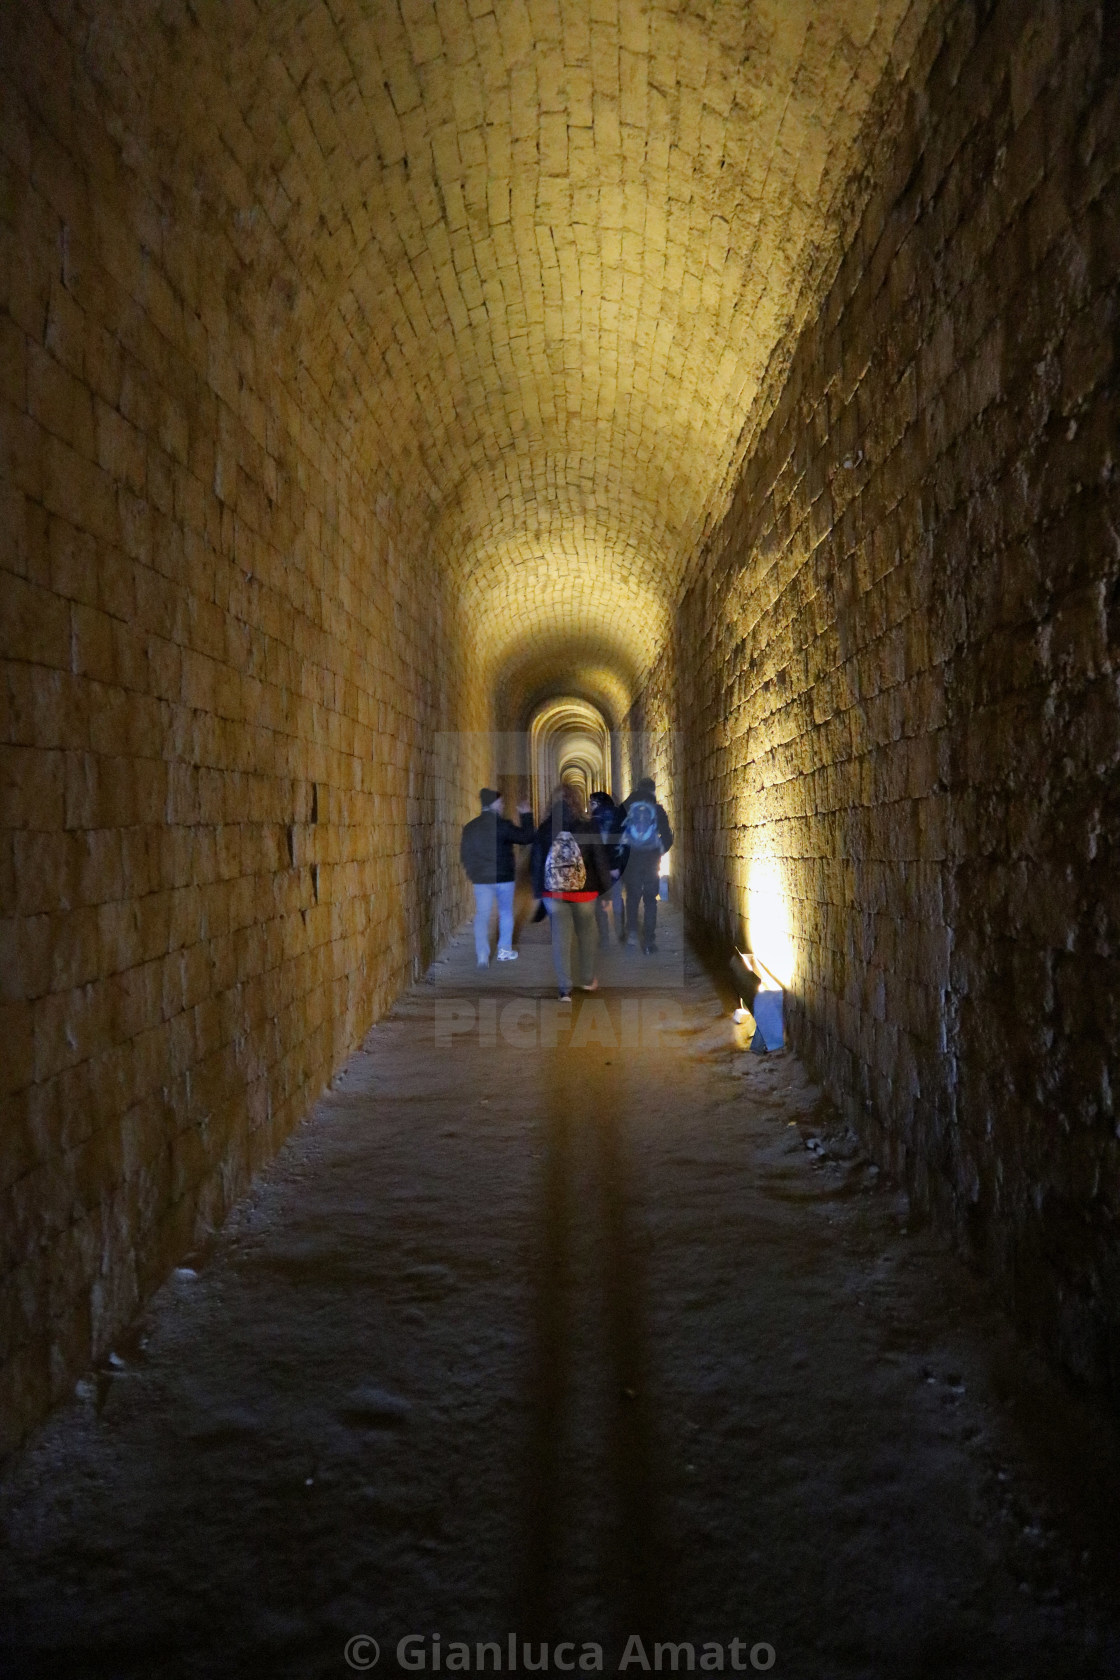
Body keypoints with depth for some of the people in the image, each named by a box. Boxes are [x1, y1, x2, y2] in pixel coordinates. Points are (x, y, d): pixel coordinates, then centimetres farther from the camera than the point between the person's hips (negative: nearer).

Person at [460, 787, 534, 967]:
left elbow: (465, 854, 7)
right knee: (506, 912, 15)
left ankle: (482, 956, -5)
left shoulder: (470, 827, 2)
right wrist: (526, 816, 2)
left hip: (481, 878, 3)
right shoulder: (502, 824, -14)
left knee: (482, 916, 4)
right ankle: (505, 951, 20)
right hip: (504, 877, -3)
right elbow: (526, 837, -9)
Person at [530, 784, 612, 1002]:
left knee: (560, 938, 7)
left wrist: (539, 893, 9)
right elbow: (600, 861, -6)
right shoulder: (588, 828, -8)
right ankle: (587, 980, 29)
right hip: (583, 893, -1)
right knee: (587, 934, 18)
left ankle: (565, 989, 6)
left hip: (553, 893, 1)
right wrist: (606, 890, 3)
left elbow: (537, 864, 1)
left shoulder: (543, 830, -2)